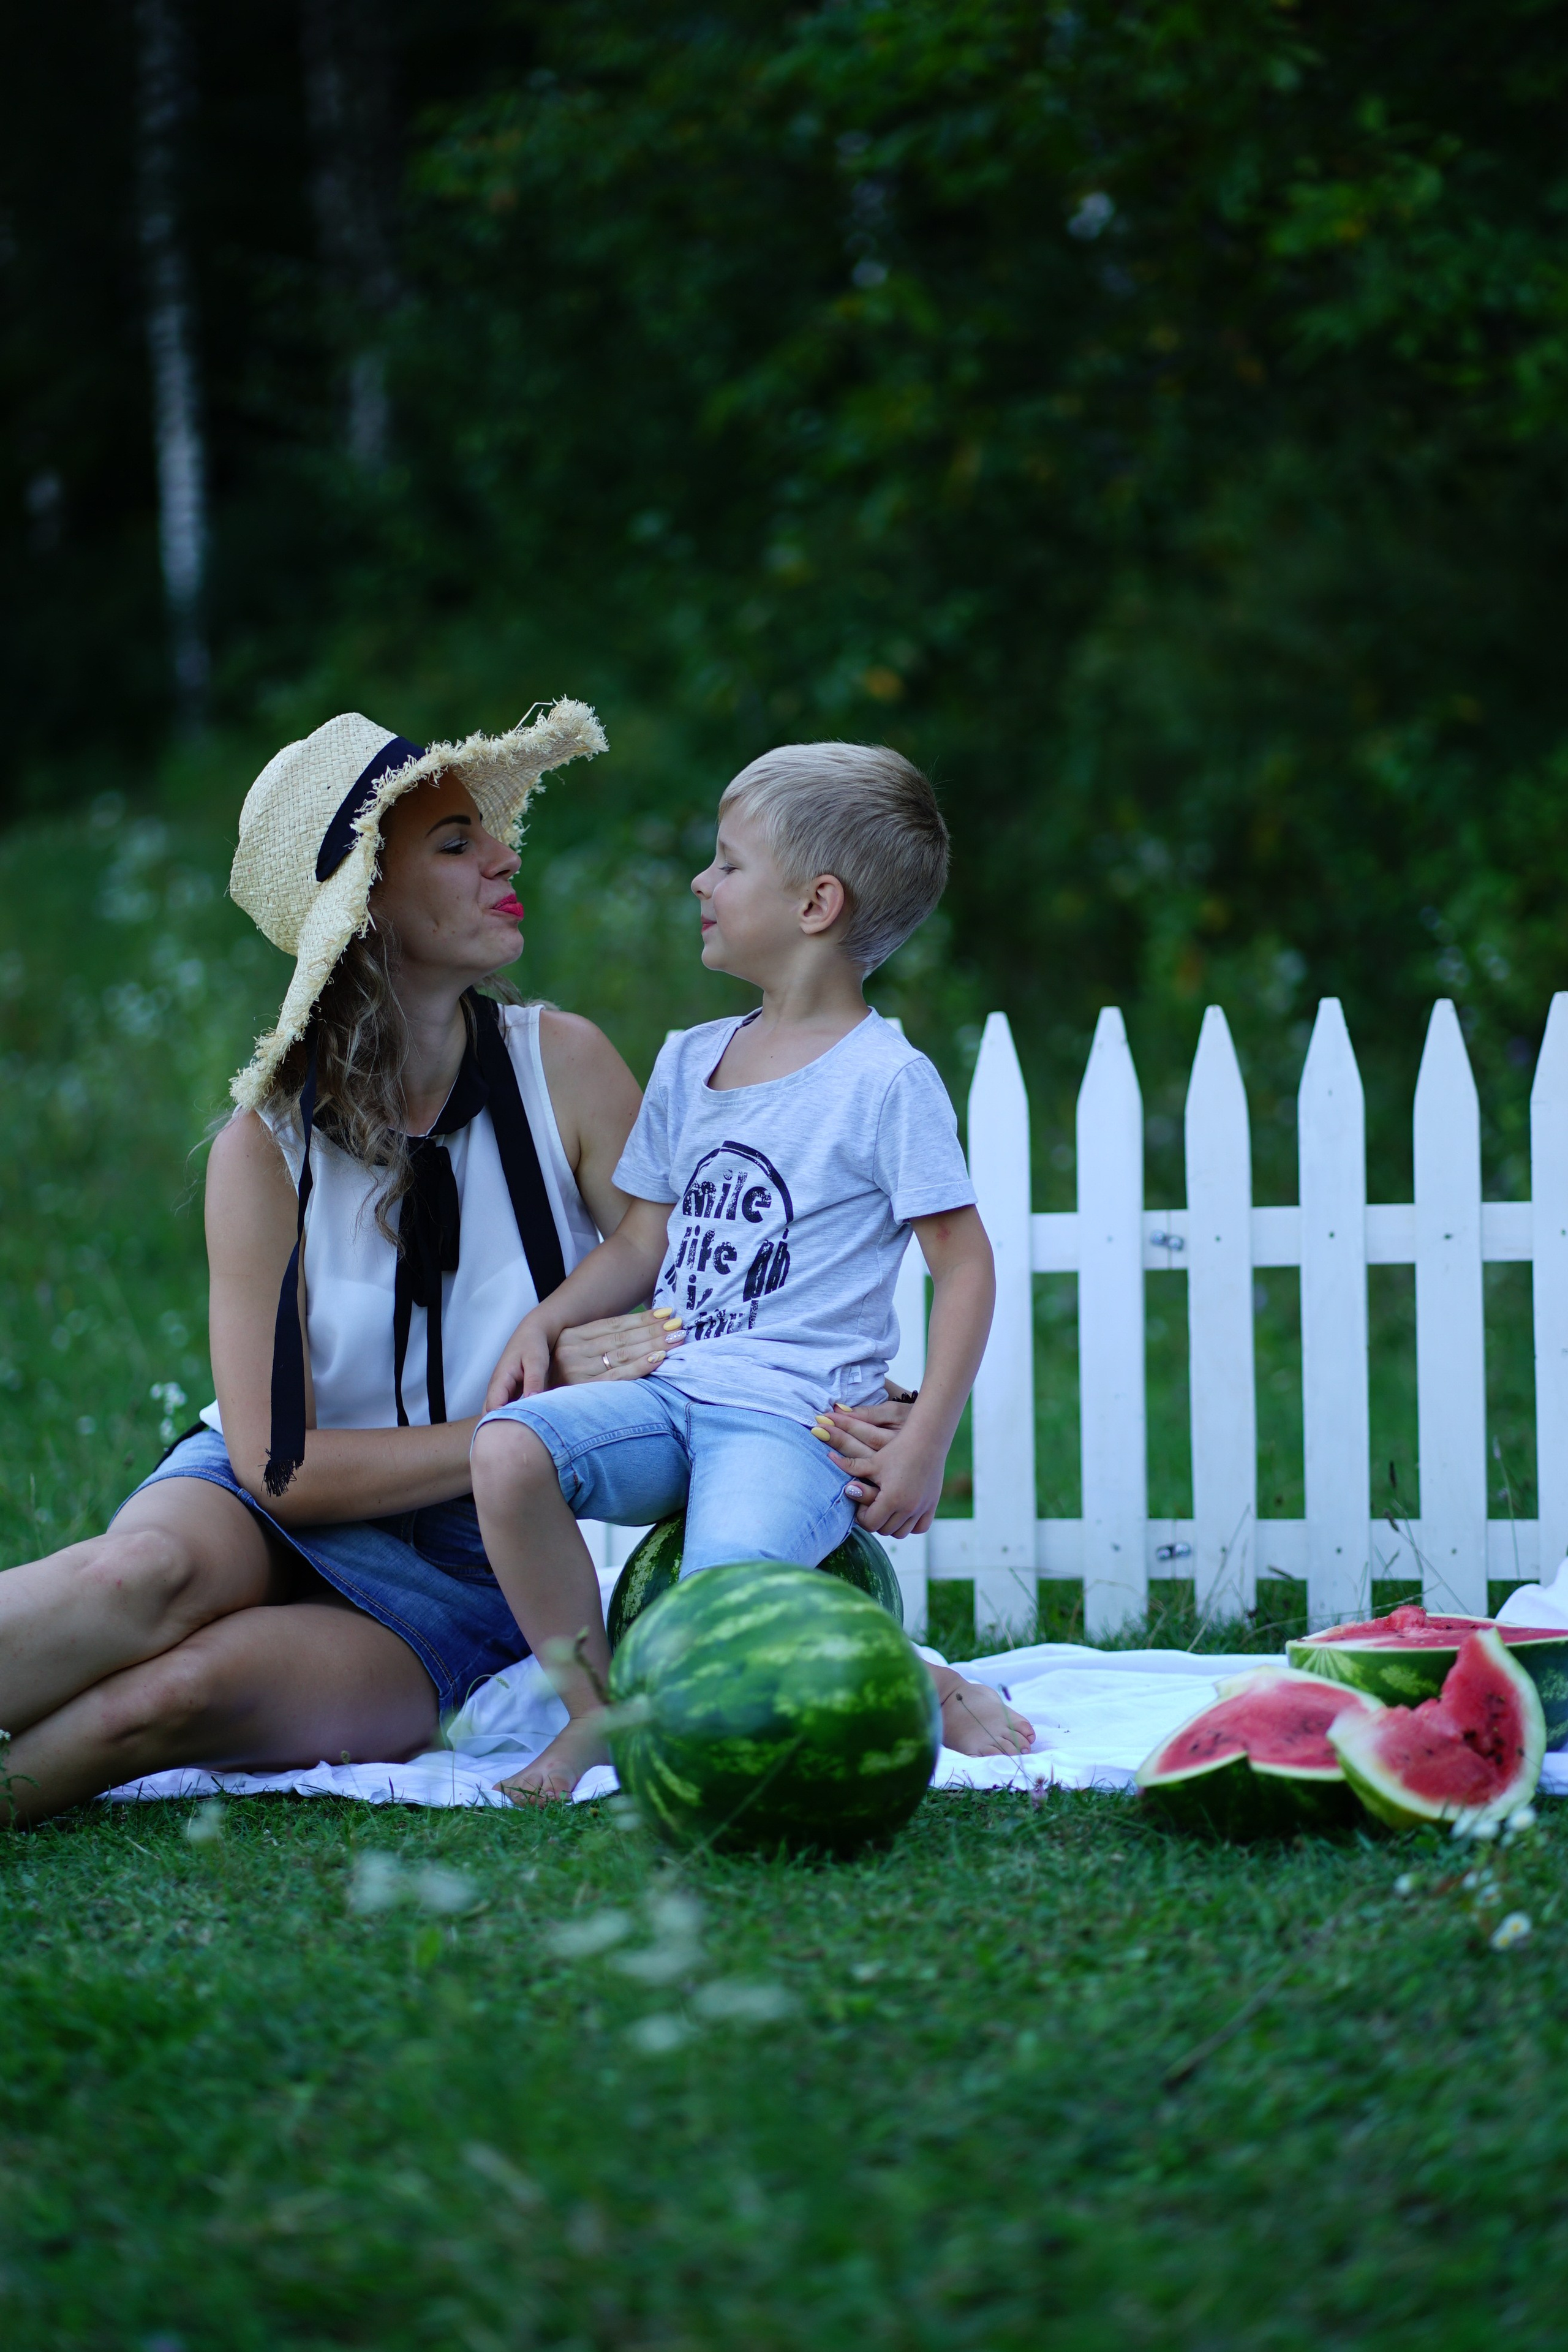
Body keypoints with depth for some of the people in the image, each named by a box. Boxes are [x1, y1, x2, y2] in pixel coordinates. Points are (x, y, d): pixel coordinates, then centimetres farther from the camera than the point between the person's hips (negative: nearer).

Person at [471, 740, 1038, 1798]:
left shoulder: (886, 1079, -5)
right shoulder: (689, 1063, 16)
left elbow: (965, 1262, -5)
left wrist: (924, 1444, -11)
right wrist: (544, 1324, 2)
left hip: (793, 1416, -6)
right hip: (669, 1391, 6)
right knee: (508, 1450, -23)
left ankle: (924, 1691, -1)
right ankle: (594, 1709, -7)